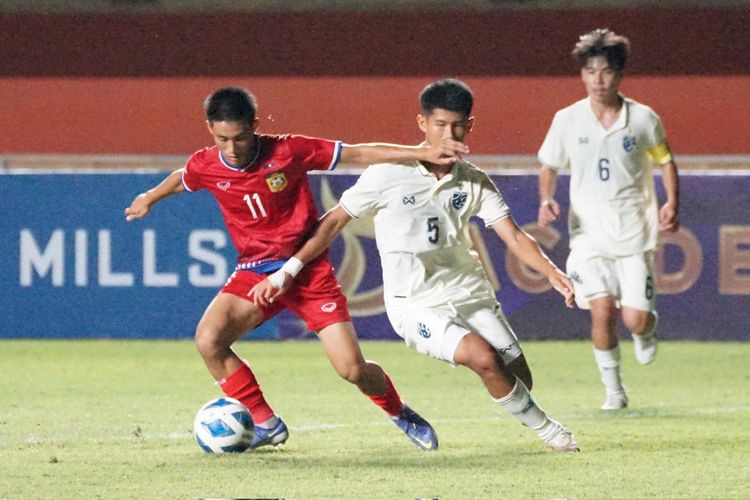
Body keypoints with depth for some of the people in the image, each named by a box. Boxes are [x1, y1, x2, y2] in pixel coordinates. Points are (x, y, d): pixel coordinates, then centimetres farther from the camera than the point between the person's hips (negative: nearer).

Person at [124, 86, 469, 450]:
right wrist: (149, 199, 38)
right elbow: (180, 179, 20)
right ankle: (266, 424, -6)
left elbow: (359, 154, -8)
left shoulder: (288, 152, -14)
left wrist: (423, 154, -12)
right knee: (208, 339, -24)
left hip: (308, 269, -2)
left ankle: (400, 414, 24)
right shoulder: (205, 167, -7)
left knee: (352, 368, -10)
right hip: (254, 273, 3)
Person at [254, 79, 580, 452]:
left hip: (469, 293, 5)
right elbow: (334, 222, -5)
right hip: (416, 305, -5)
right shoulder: (389, 174, -12)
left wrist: (553, 274, -20)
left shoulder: (474, 182, 1)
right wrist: (286, 273, -7)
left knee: (518, 377, 1)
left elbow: (514, 237, -2)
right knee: (484, 358, -25)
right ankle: (545, 429, -5)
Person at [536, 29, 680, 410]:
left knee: (635, 319, -7)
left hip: (635, 232, 0)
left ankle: (646, 332, 33)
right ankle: (613, 389, 6)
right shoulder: (567, 121, -2)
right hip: (589, 233, 0)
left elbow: (665, 161, 12)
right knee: (602, 311, -14)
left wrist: (672, 204, -2)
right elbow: (549, 167, 11)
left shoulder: (643, 119, -3)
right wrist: (546, 200, -9)